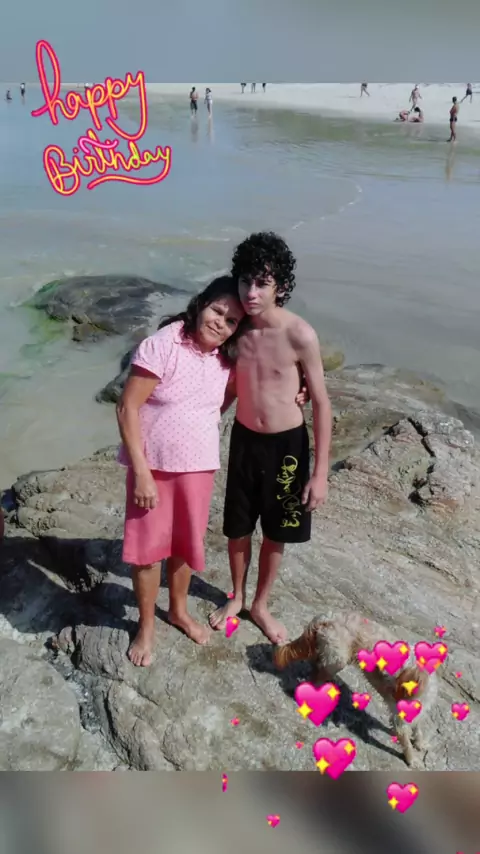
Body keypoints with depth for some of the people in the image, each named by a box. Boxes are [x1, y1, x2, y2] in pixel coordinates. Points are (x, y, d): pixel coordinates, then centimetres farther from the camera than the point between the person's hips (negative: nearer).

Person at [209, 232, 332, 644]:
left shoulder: (300, 336, -20)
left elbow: (321, 403, -13)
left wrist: (321, 472, -14)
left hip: (287, 444, -3)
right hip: (244, 440, 3)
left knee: (276, 533, 14)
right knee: (238, 528, 16)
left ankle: (261, 604, 37)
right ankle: (237, 597, 41)